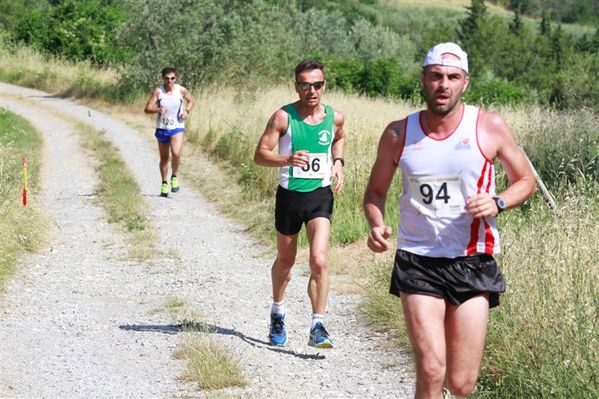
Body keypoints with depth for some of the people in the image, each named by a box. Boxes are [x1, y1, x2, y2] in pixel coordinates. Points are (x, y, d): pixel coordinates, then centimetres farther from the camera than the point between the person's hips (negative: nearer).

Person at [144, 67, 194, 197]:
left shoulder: (181, 90, -6)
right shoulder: (158, 91, -10)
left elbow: (190, 101, 13)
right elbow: (147, 109, -13)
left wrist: (187, 111, -6)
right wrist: (158, 110, -33)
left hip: (177, 128, -1)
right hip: (162, 128, 1)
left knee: (176, 154, -22)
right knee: (164, 158, 12)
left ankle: (174, 177, 4)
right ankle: (164, 183, 31)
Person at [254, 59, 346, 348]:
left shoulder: (334, 117, -1)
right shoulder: (283, 117, -11)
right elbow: (260, 154, -14)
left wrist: (338, 162, 5)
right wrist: (288, 159, -31)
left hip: (321, 195, 1)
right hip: (289, 195, -1)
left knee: (319, 260, -16)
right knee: (285, 260, 16)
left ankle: (318, 327, -10)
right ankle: (277, 313, 41)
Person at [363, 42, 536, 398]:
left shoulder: (489, 127, -1)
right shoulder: (398, 134, 2)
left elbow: (526, 181, 9)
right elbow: (376, 191, 15)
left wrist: (498, 203, -12)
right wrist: (376, 225, -7)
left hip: (473, 264, 0)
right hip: (417, 261, 0)